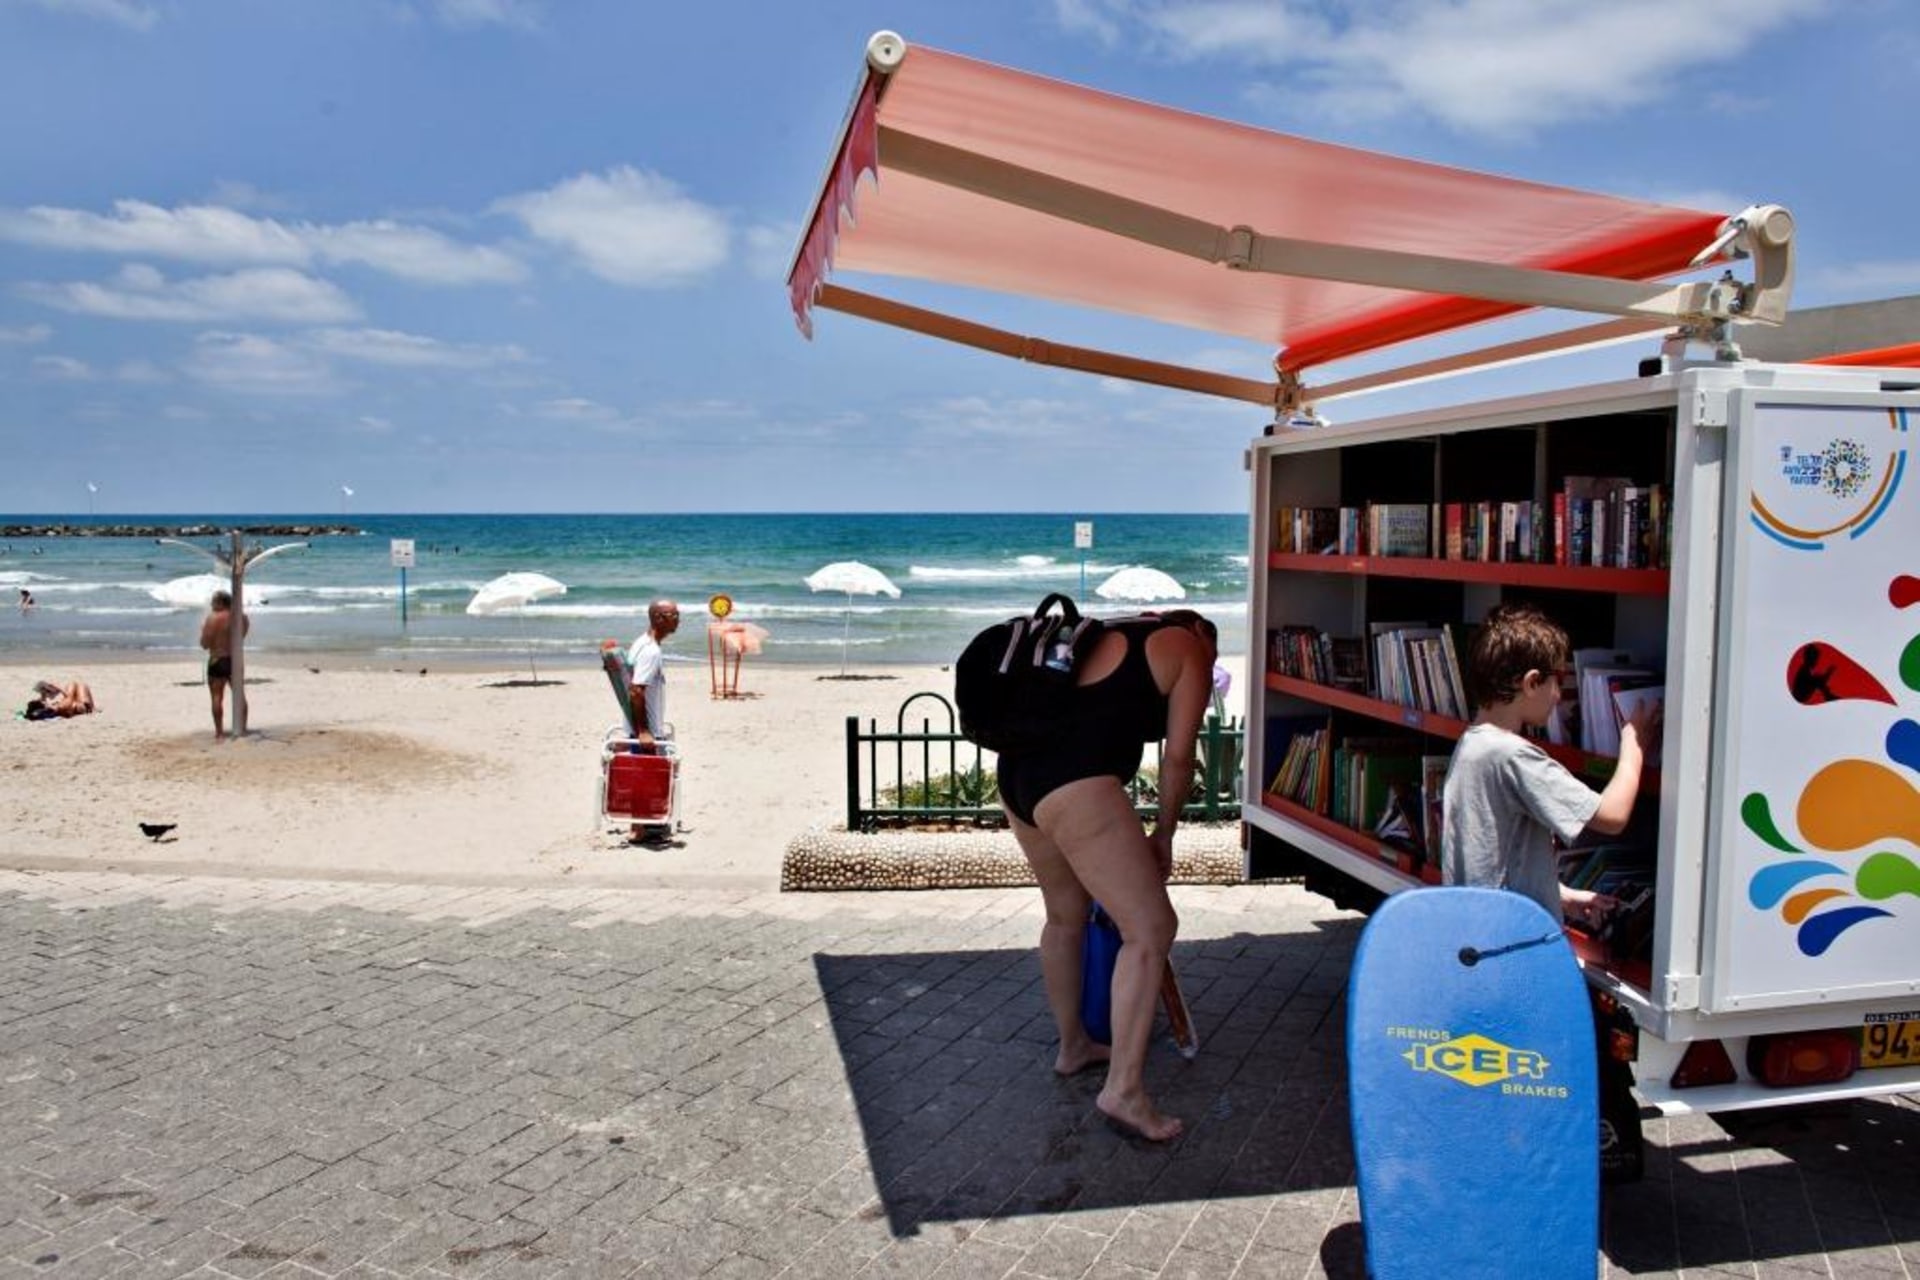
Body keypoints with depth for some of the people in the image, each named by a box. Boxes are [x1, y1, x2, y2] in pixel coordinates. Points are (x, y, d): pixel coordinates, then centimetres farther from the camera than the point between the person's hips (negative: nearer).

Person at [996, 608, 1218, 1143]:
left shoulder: (1112, 636, 30)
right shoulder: (1187, 648, 9)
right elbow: (1177, 757, 5)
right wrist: (1164, 834, 18)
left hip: (1016, 773, 9)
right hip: (1073, 784, -9)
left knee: (1066, 914, 26)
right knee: (1151, 928, -2)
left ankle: (1072, 1046, 41)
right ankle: (1124, 1089, -1)